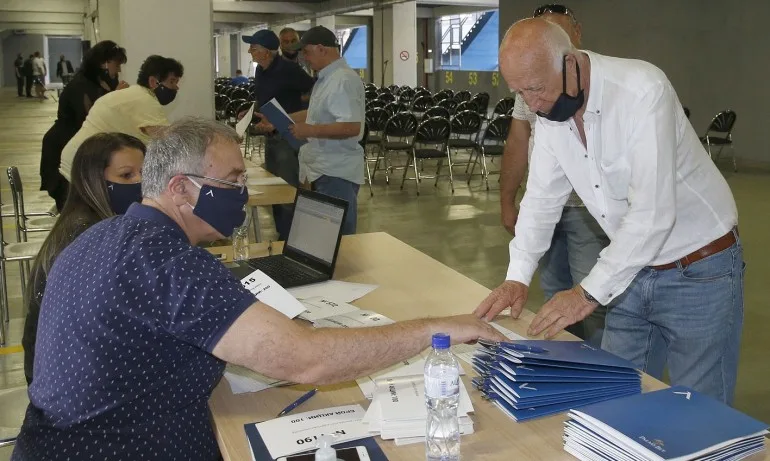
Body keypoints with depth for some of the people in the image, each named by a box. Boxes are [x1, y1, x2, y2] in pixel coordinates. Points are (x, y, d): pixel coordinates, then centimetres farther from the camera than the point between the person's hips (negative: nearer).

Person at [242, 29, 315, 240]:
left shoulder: (288, 69, -16)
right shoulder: (260, 70, 9)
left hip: (288, 136, -9)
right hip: (270, 136, 9)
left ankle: (288, 240, 2)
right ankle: (281, 236, 26)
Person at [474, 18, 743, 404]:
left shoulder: (642, 89, -25)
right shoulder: (548, 108, -4)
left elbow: (652, 211, -29)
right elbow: (542, 197, 3)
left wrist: (591, 292, -28)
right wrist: (517, 278, -7)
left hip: (699, 270, -6)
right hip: (633, 270, 6)